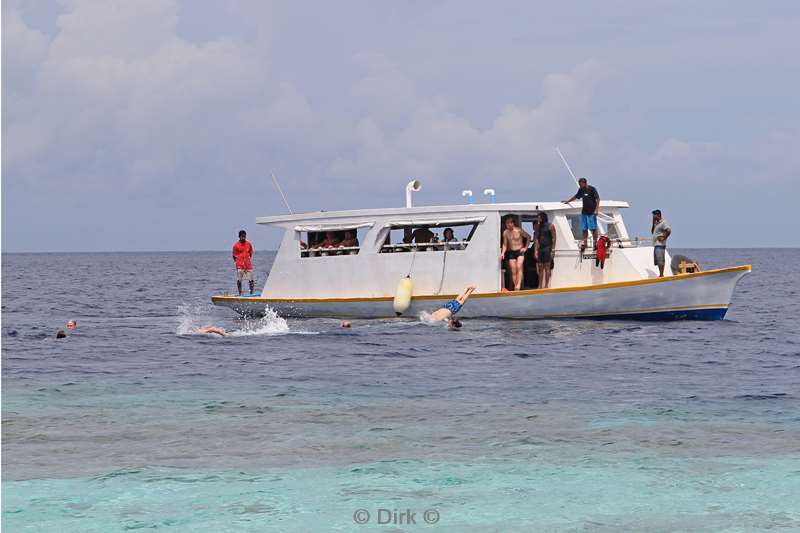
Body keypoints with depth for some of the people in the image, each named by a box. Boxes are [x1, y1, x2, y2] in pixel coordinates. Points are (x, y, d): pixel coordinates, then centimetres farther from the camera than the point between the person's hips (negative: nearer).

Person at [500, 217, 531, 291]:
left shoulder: (519, 230, -8)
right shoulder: (505, 233, 1)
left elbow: (528, 237, 3)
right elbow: (505, 244, 7)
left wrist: (525, 248, 0)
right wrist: (503, 253, -8)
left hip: (520, 251, -3)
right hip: (511, 253, 3)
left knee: (519, 267, -22)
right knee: (513, 271, 0)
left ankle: (519, 284, -28)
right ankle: (515, 286, 5)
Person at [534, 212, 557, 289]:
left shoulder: (550, 226, -2)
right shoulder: (538, 226, 12)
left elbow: (554, 238, -5)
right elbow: (536, 238, 10)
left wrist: (553, 250, -11)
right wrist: (535, 250, 2)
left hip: (547, 248, -5)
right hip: (540, 248, 5)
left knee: (547, 267, -5)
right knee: (540, 268, 4)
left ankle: (546, 285, -3)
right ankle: (540, 286, 8)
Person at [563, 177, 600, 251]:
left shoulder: (592, 189, -9)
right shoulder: (581, 190, 11)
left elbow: (598, 199, -10)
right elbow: (576, 196, 29)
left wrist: (596, 210, -17)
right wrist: (568, 201, 36)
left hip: (591, 212, -7)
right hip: (584, 212, 7)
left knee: (593, 228, -5)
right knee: (584, 229, 8)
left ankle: (596, 244, -2)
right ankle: (584, 244, 13)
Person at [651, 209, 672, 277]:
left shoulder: (663, 222, -10)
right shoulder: (656, 223, 19)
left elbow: (669, 231, -22)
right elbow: (652, 232, 26)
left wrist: (663, 238, -17)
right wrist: (653, 223, 15)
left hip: (660, 245, -10)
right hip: (656, 245, 10)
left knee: (660, 260, -12)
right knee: (658, 261, 10)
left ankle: (661, 275, -14)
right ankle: (660, 275, 13)